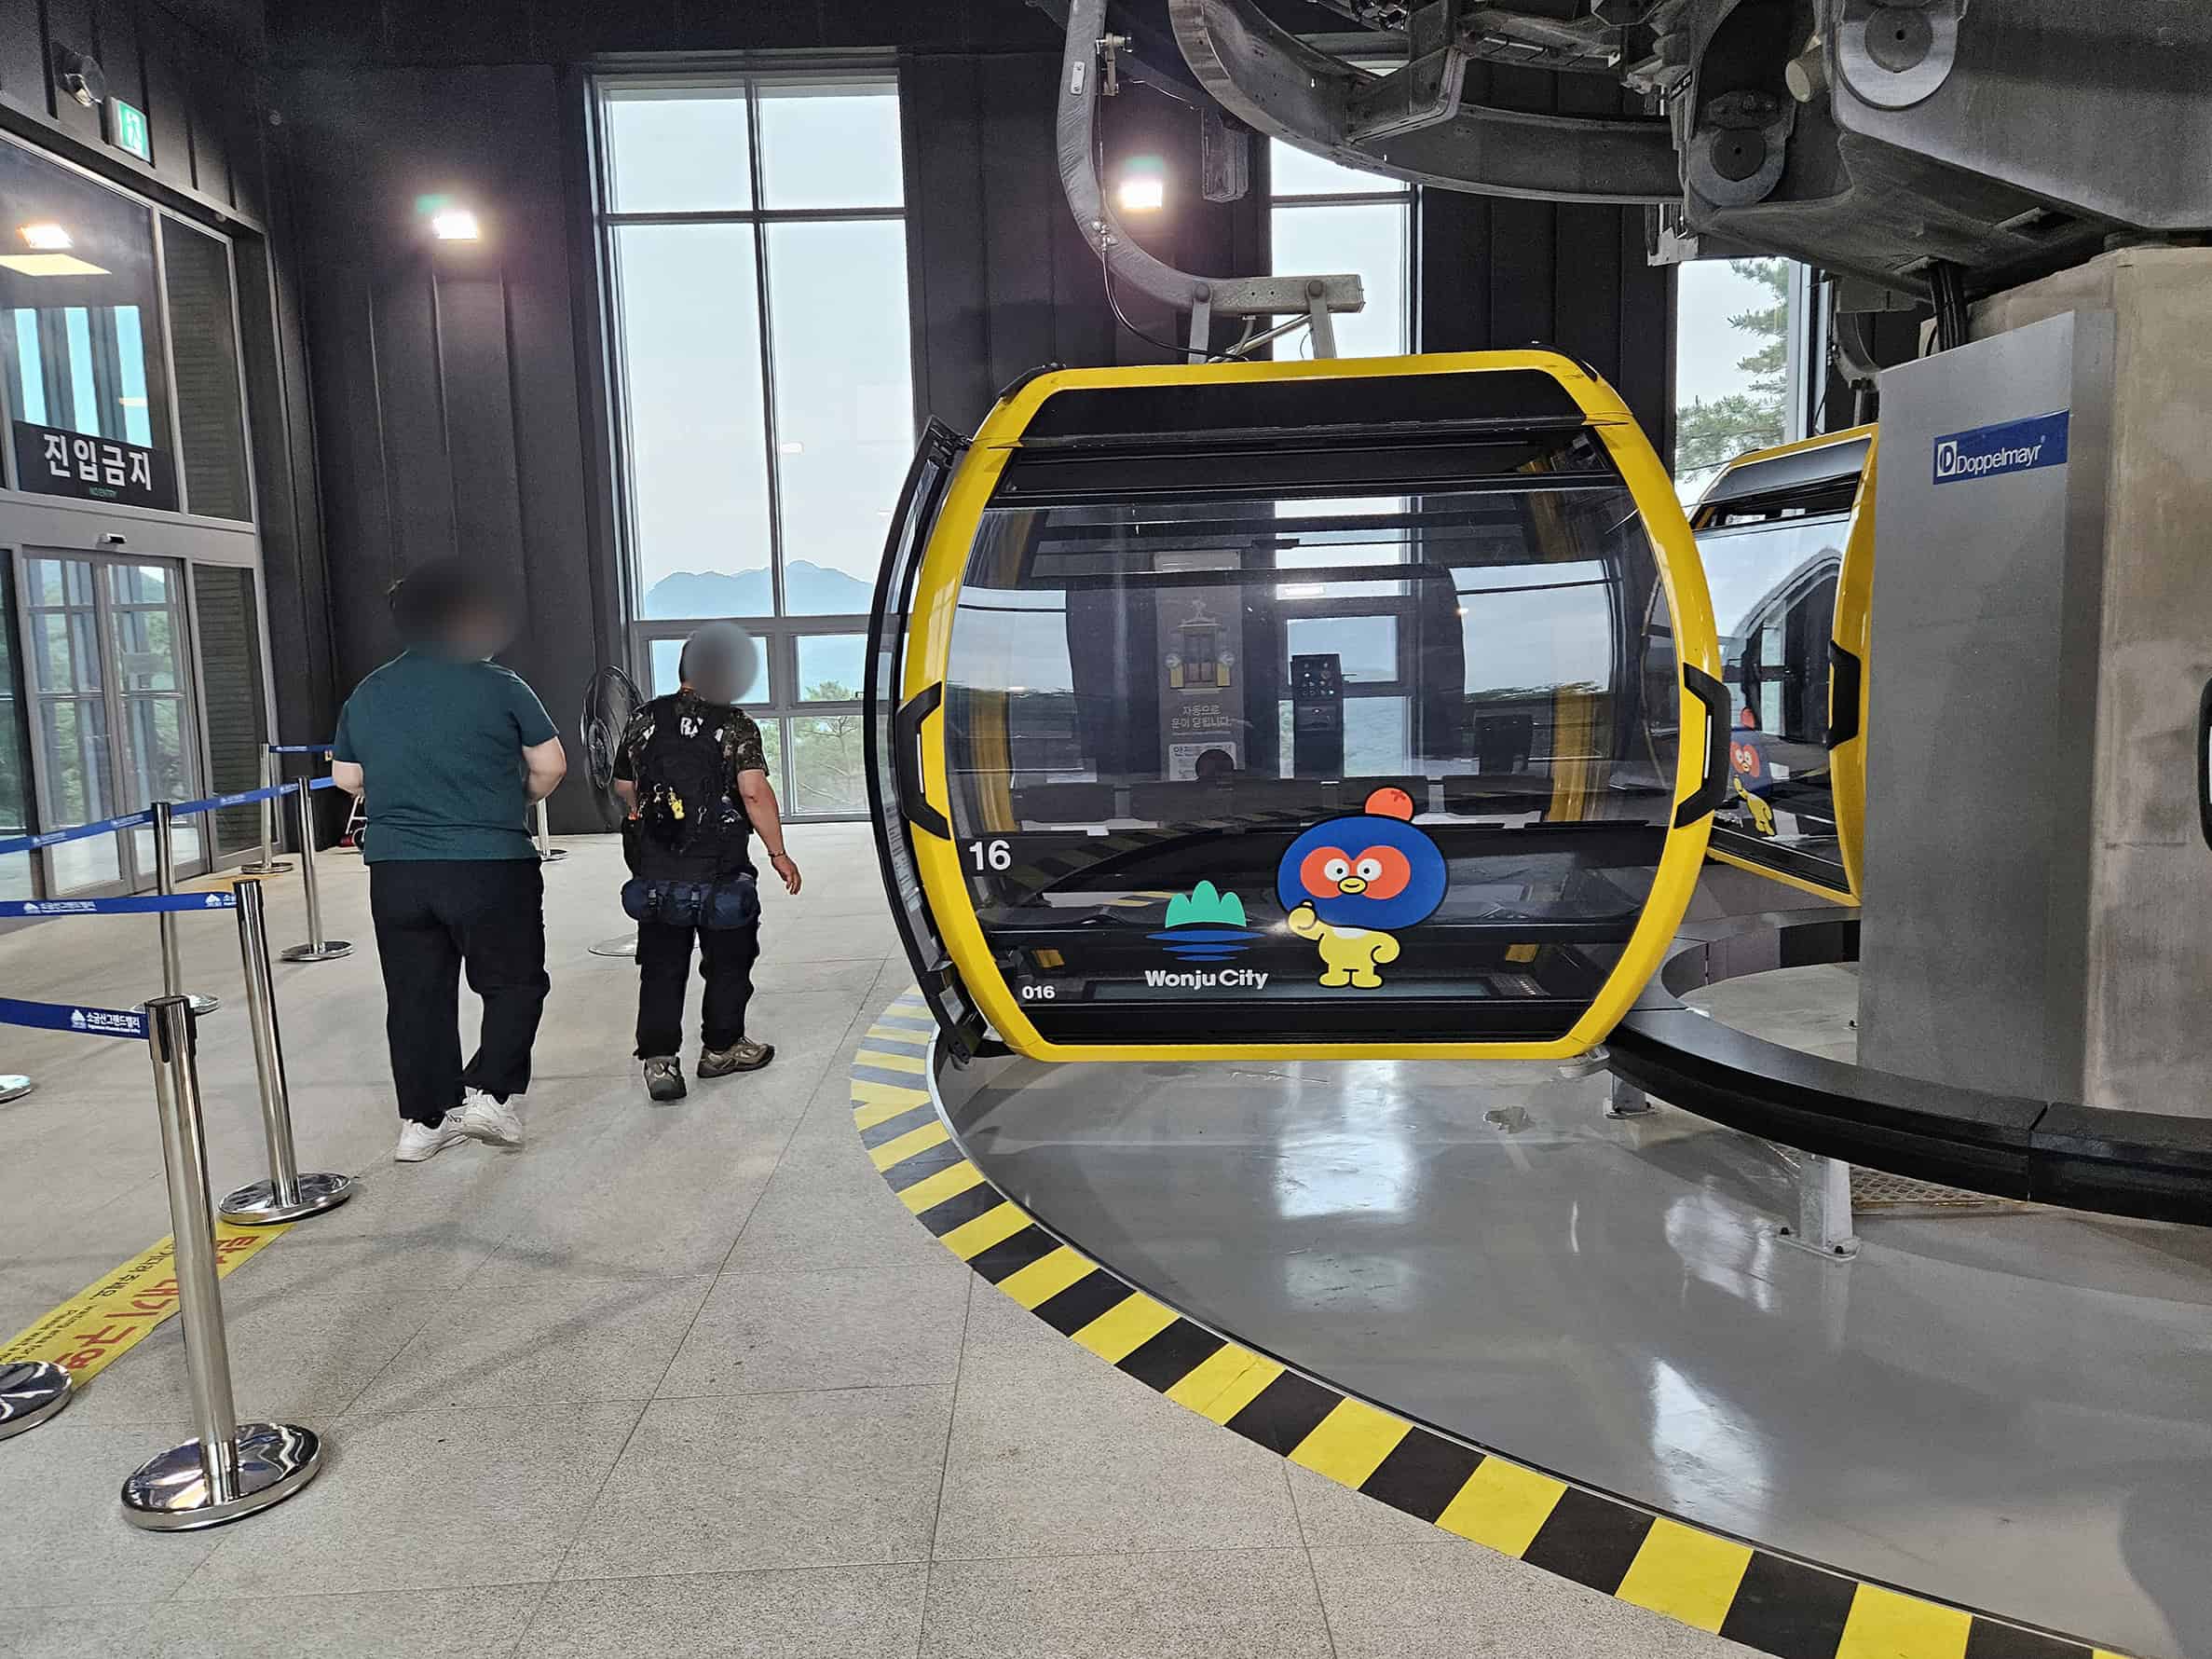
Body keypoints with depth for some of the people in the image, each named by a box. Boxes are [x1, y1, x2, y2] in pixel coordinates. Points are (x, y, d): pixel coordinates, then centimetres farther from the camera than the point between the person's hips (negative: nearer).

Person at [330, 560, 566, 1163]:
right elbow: (550, 766, -6)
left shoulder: (367, 694, 7)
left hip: (395, 873, 5)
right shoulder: (499, 686, -9)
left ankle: (424, 1120, 18)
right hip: (491, 868, -5)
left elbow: (346, 777, 14)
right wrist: (516, 799, 14)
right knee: (514, 983, 11)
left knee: (416, 996, 12)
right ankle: (489, 1093, 0)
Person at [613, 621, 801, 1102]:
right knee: (728, 961, 14)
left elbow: (624, 787, 14)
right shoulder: (735, 724, -8)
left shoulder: (644, 720, 6)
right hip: (718, 869, -4)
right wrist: (778, 853, -11)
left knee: (661, 967, 9)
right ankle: (721, 1048, 25)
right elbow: (754, 792, -17)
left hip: (654, 870, 4)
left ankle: (658, 1059, 1)